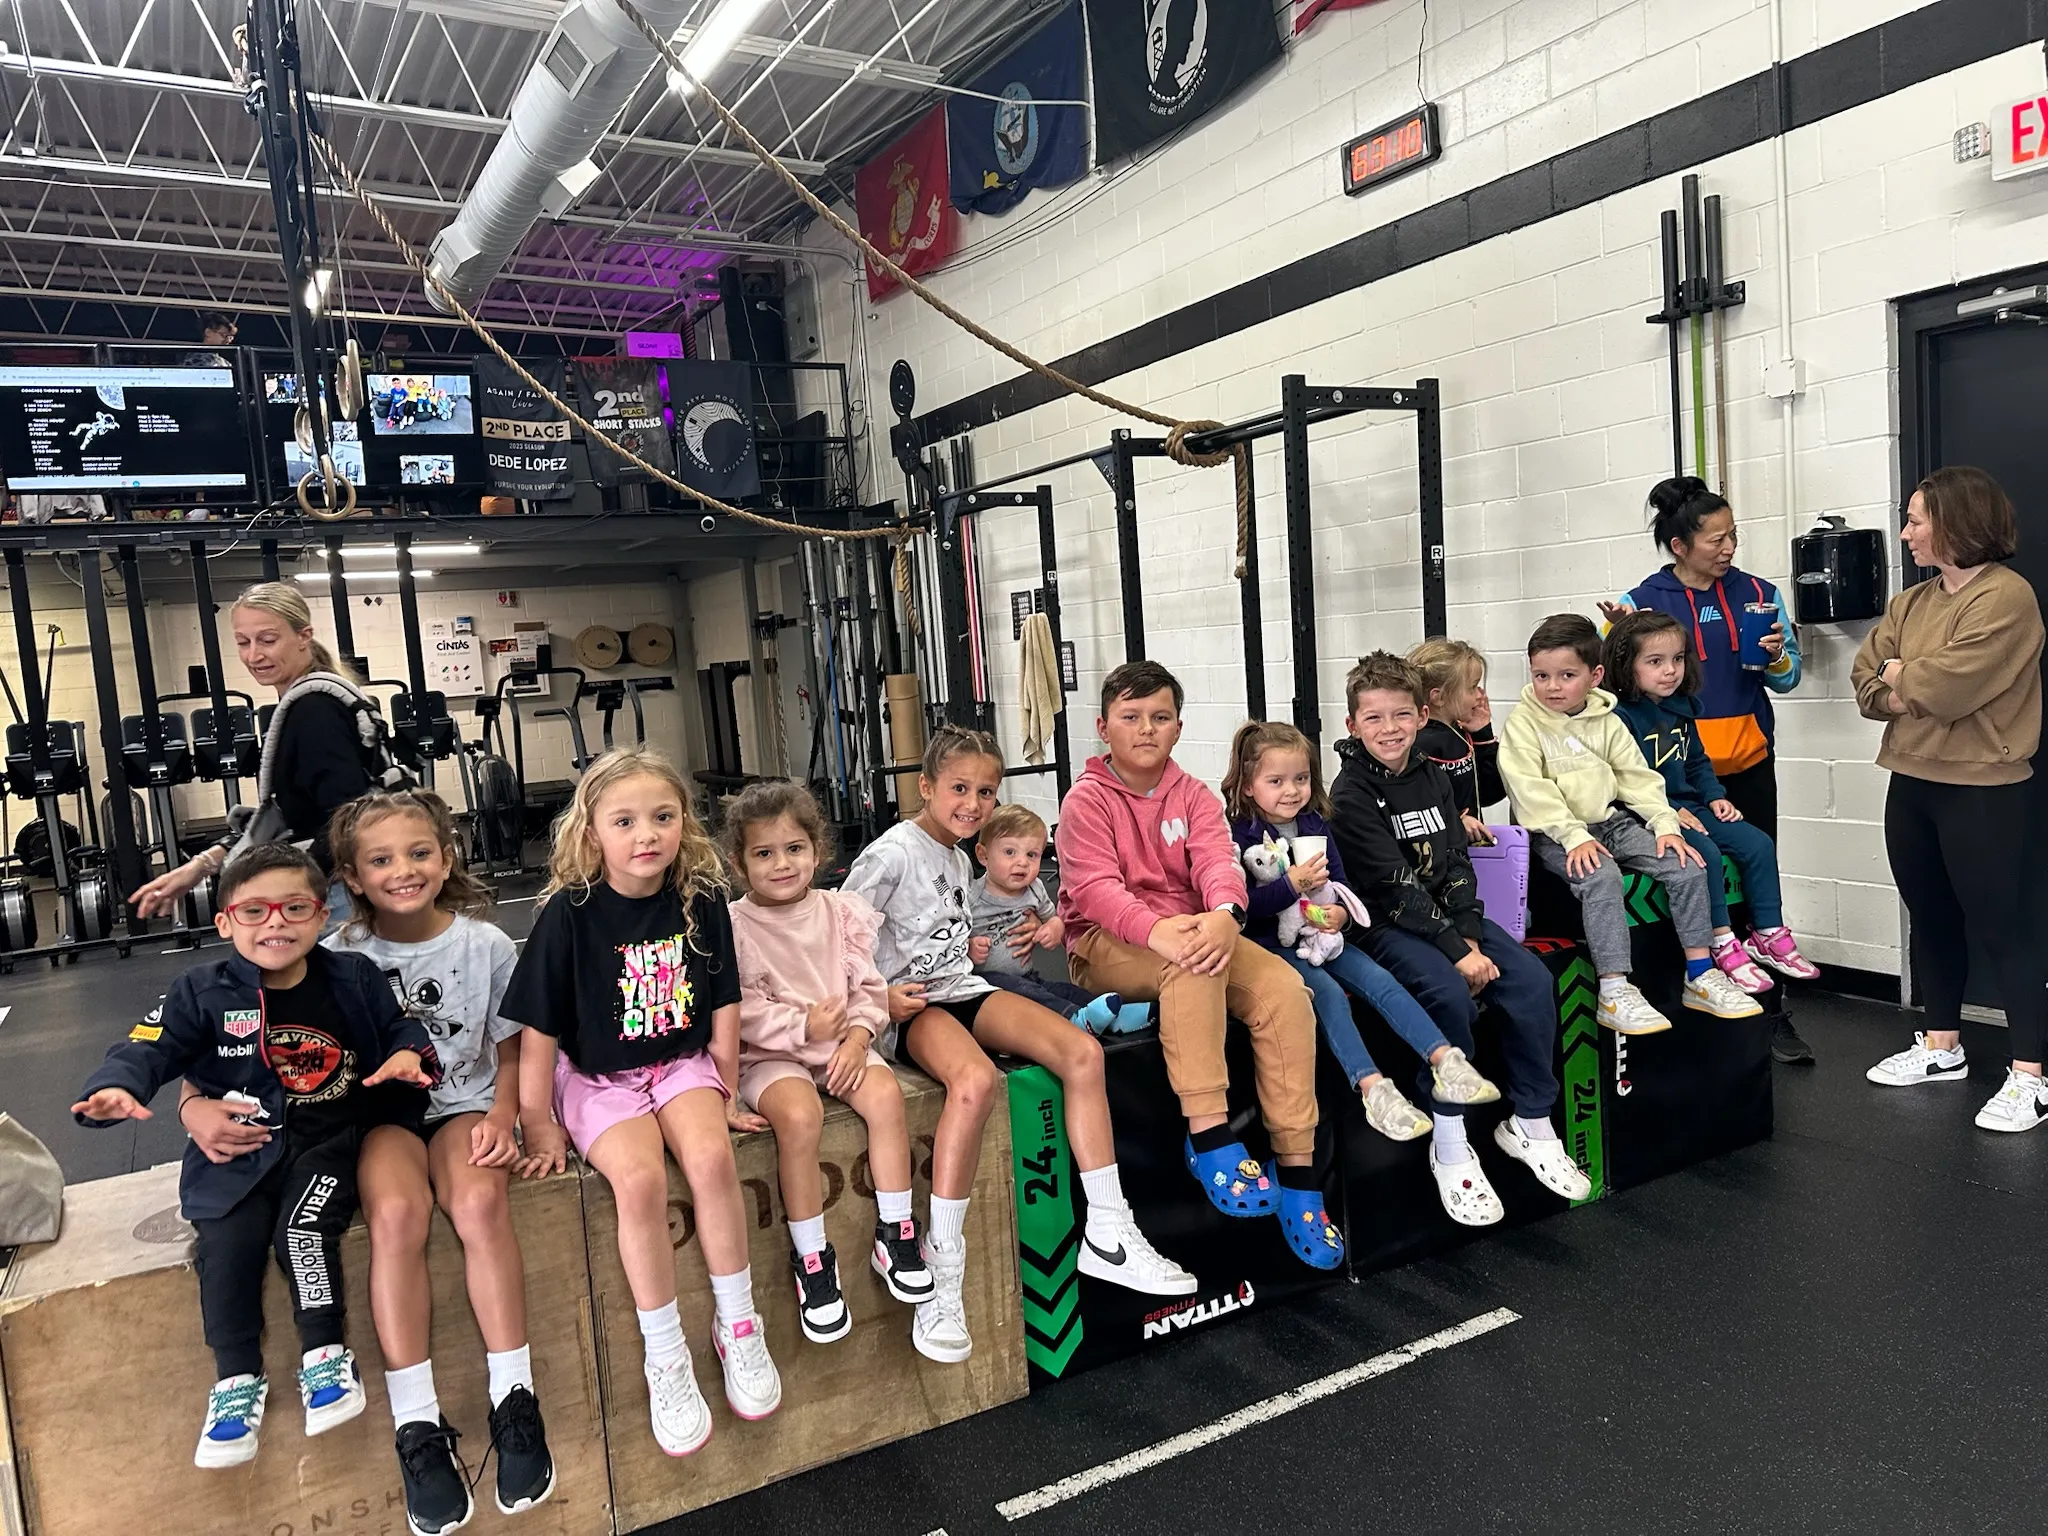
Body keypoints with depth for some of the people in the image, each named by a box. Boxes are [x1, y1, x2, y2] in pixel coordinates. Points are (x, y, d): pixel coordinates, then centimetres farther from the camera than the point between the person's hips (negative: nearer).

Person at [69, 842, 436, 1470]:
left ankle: (325, 1353, -6)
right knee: (226, 1242, -20)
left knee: (303, 1222, -26)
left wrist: (407, 1055, -12)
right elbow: (150, 1047, -6)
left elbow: (399, 1024, 11)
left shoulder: (353, 978, 2)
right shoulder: (203, 992, -1)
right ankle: (237, 1380, 0)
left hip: (331, 1137, -1)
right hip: (239, 1144, 1)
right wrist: (117, 1087, -28)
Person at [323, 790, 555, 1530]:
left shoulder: (486, 945, -2)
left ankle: (514, 1400, -20)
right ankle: (416, 1424, -22)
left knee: (480, 1203, -31)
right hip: (381, 1113, 0)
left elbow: (509, 1053, 6)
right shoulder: (341, 956, -2)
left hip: (464, 1105, 0)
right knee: (396, 1212, -31)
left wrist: (500, 1121, -9)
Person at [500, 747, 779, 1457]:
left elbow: (722, 1005, 4)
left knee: (711, 1157, -26)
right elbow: (538, 1027, -7)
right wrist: (538, 1122, -3)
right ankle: (664, 1357, -9)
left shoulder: (701, 900, -5)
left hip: (682, 1064, 2)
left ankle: (737, 1326, -5)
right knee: (639, 1178, -28)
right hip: (598, 1078, -2)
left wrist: (725, 1093, 9)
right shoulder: (569, 913, -13)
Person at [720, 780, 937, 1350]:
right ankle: (811, 1258, -16)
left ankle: (895, 1235, -9)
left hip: (841, 1045, 4)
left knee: (885, 1092, -25)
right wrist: (804, 1027, -20)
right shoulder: (735, 926, -5)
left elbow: (868, 987, 5)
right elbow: (741, 1010, -10)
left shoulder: (841, 912, 5)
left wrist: (858, 1035, -13)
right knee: (799, 1112, -33)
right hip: (771, 1054, -3)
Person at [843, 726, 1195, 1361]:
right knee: (975, 1079, -40)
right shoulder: (893, 852, -10)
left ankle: (1107, 1236, -9)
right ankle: (942, 1274, -28)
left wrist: (966, 948, 12)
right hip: (910, 1006, -8)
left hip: (962, 990, 8)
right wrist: (878, 995, -19)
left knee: (1082, 1051, -14)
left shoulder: (960, 859, 16)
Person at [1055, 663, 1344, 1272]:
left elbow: (1218, 861, -9)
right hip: (1107, 946, -4)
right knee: (1194, 963, -36)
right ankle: (1209, 1136, -32)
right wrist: (1155, 930, -38)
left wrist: (1225, 914, -34)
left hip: (1190, 931, 5)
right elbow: (1094, 888, -18)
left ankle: (1296, 1168, -15)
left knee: (1284, 988, -20)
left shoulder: (1193, 796, 9)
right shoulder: (1087, 800, -3)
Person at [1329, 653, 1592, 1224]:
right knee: (1449, 992, -30)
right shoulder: (1351, 792, -10)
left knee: (1533, 981, -13)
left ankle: (1530, 1124, 3)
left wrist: (1472, 939, -11)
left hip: (1452, 917, 6)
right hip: (1388, 926, -6)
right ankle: (1449, 1147, -15)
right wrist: (1455, 951, -20)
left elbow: (1457, 866, 4)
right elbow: (1393, 884, -16)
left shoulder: (1433, 777, 9)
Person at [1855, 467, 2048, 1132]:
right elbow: (1867, 684, 6)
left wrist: (1899, 673, -3)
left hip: (1981, 789, -8)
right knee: (1931, 917, 16)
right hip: (1911, 782, 8)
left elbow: (1948, 686, -22)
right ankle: (1941, 1047, 30)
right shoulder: (1910, 602, 12)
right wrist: (1918, 694, -12)